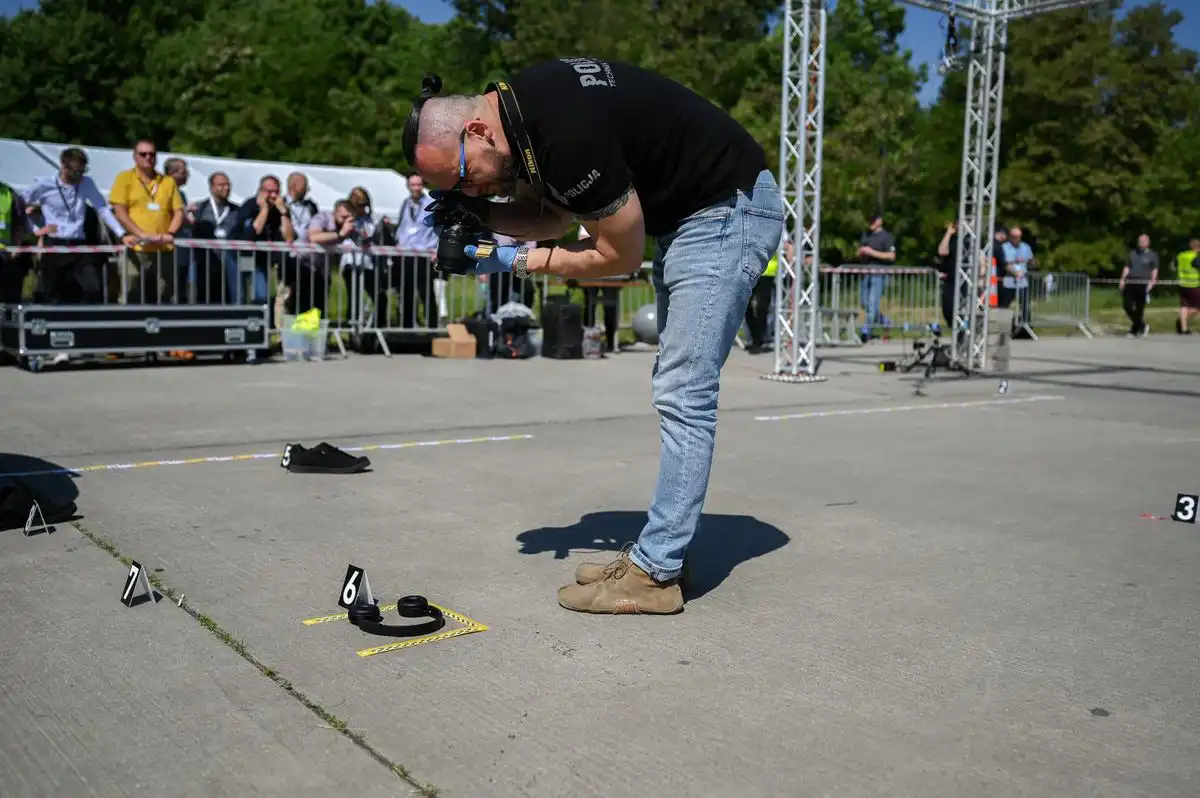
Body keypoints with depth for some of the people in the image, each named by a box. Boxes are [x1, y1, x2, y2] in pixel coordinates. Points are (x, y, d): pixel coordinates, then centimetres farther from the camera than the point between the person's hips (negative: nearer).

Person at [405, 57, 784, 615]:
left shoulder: (568, 133, -30)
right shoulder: (513, 105, -1)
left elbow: (621, 254, -19)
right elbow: (553, 214, 11)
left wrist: (519, 263, -12)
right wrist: (478, 218, -6)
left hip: (729, 210, -10)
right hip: (685, 214, 10)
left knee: (683, 393, -11)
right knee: (676, 391, 10)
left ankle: (654, 573, -5)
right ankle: (661, 552, 18)